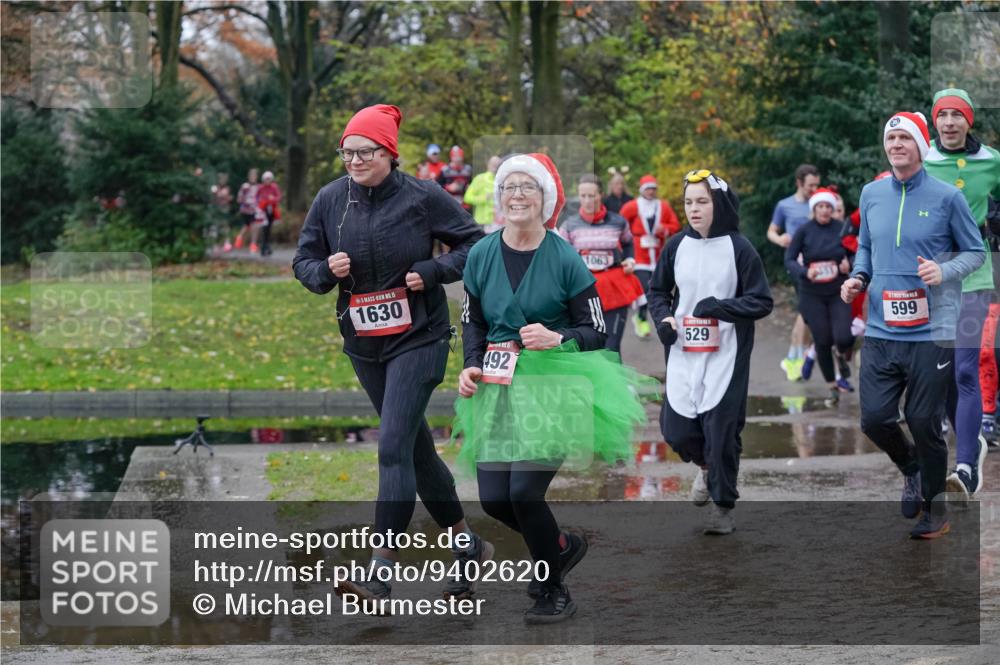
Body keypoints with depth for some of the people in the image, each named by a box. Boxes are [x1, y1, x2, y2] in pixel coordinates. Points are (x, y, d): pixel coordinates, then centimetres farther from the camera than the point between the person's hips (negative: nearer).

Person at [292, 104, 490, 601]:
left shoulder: (422, 197, -10)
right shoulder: (330, 200, 1)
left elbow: (474, 244, -1)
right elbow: (304, 262, 7)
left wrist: (431, 272, -15)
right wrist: (326, 270, -14)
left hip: (418, 339, -5)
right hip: (363, 345, 5)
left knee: (393, 446, -15)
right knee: (416, 447, 14)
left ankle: (380, 569, -17)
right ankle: (465, 544, 29)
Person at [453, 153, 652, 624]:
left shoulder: (565, 259, -6)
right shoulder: (481, 256, 4)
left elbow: (596, 332, -1)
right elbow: (472, 322, 15)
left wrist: (557, 338, -19)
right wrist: (471, 366, -2)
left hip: (554, 387, -4)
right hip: (499, 389, 5)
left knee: (524, 490, -16)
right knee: (493, 499, -1)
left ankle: (553, 592, 7)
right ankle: (562, 546, 30)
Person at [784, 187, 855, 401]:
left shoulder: (842, 229, -3)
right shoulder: (804, 231, -5)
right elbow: (789, 259, -4)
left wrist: (849, 265, -16)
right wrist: (804, 272, -22)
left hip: (838, 293, 0)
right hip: (812, 294, 0)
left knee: (843, 338, -15)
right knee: (823, 341, 0)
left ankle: (843, 359, 22)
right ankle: (832, 385, 20)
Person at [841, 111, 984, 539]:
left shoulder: (946, 197, -5)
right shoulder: (871, 194, 7)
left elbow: (975, 252, 1)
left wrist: (944, 271, -17)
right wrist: (859, 276, 1)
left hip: (931, 334, -4)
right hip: (881, 332, 4)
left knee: (924, 423, 1)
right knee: (874, 419, 1)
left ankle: (935, 508, 19)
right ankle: (912, 469, 32)